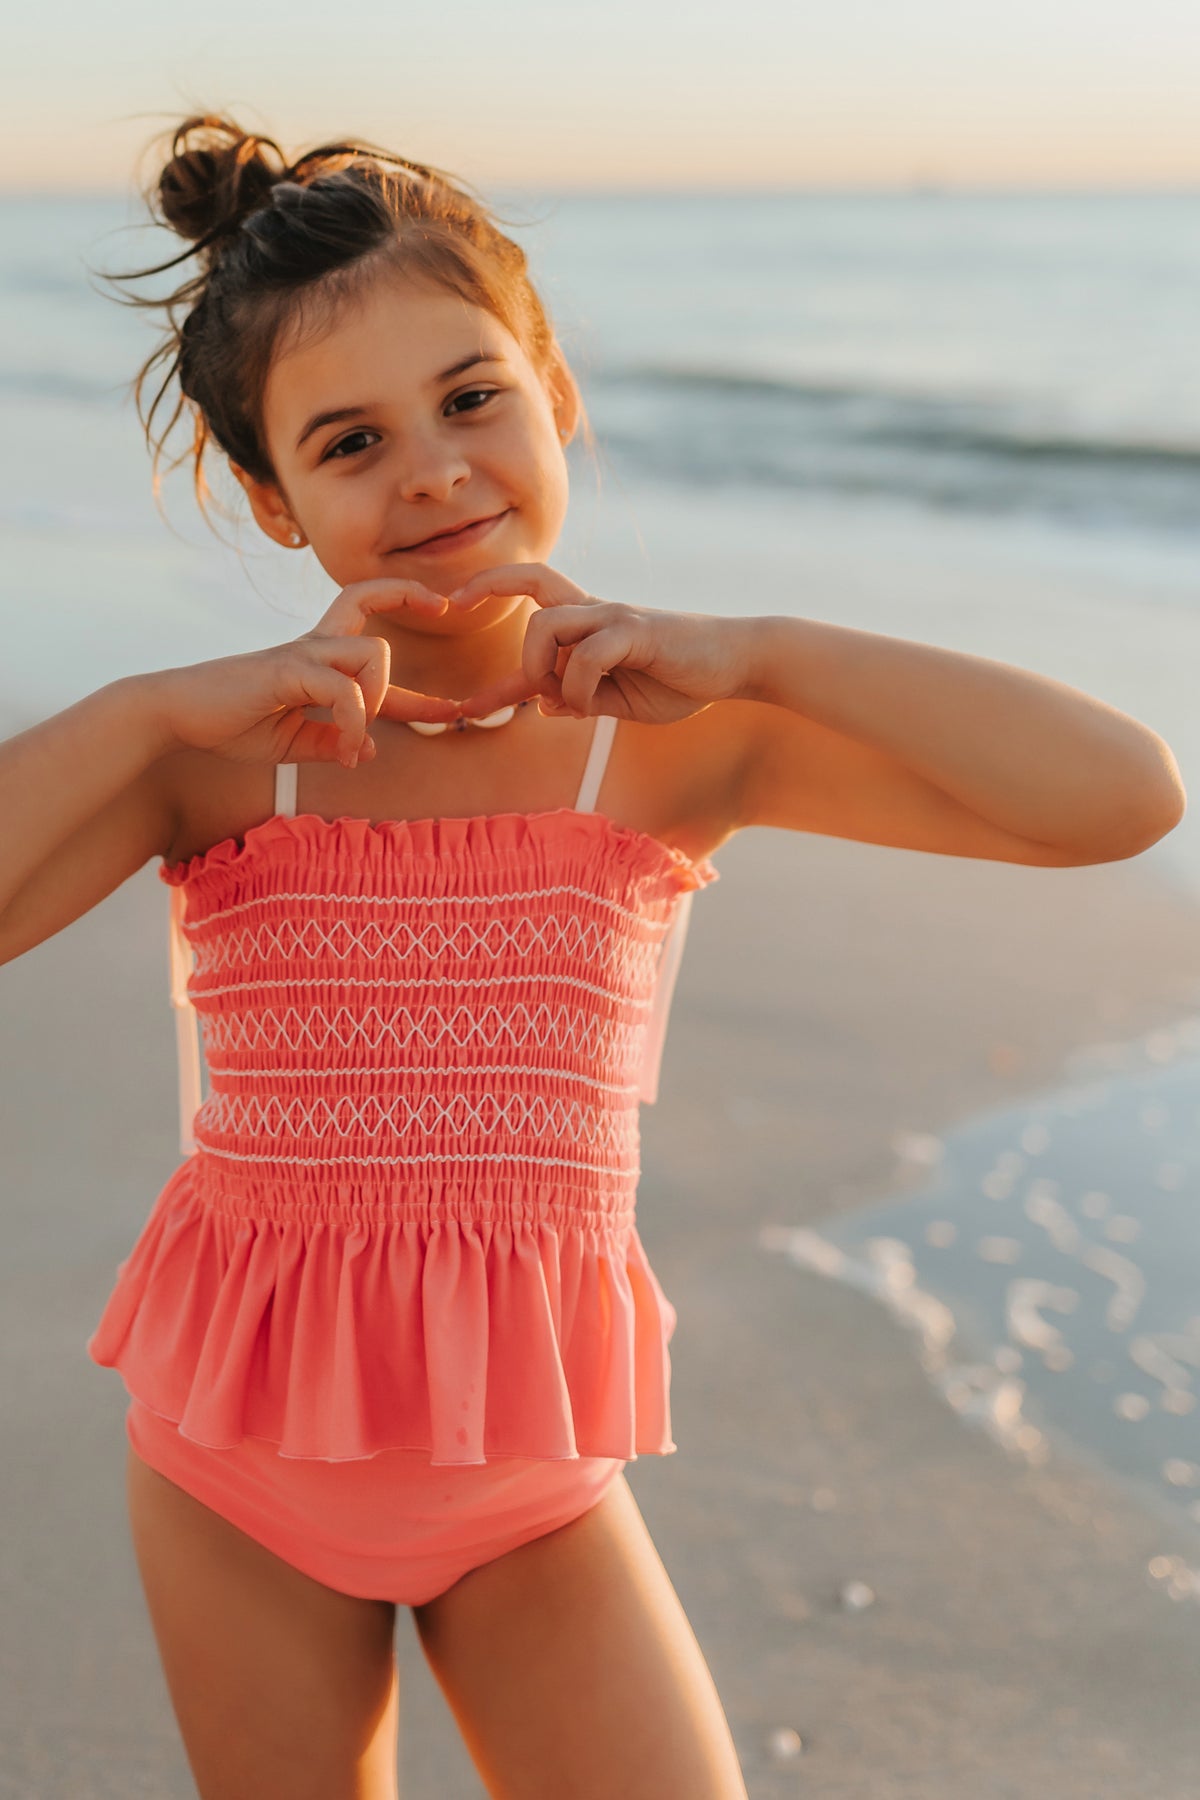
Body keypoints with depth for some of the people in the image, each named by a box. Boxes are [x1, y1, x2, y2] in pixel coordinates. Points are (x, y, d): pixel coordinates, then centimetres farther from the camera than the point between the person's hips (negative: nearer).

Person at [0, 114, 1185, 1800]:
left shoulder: (670, 735, -10)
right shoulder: (218, 754, -10)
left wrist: (757, 652, -23)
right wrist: (150, 709, -26)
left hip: (534, 1473, 0)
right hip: (240, 1466, 1)